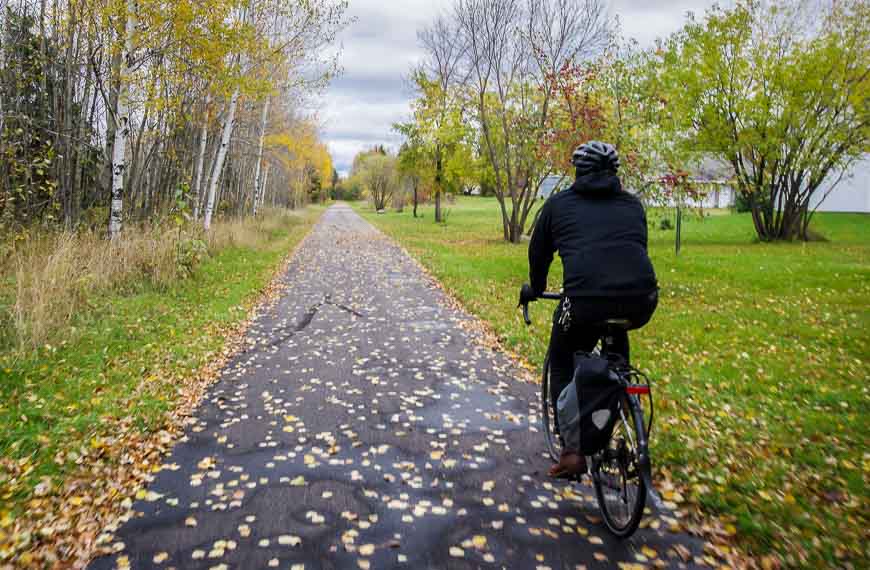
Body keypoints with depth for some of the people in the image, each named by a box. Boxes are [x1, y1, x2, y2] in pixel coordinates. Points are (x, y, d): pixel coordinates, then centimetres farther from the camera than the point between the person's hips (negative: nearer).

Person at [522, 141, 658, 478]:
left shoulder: (559, 204, 17)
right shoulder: (633, 205, 25)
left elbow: (538, 254, 26)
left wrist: (535, 289, 45)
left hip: (585, 302, -3)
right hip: (641, 304, 4)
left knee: (562, 366, 21)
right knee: (617, 331, 39)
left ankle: (572, 450, 14)